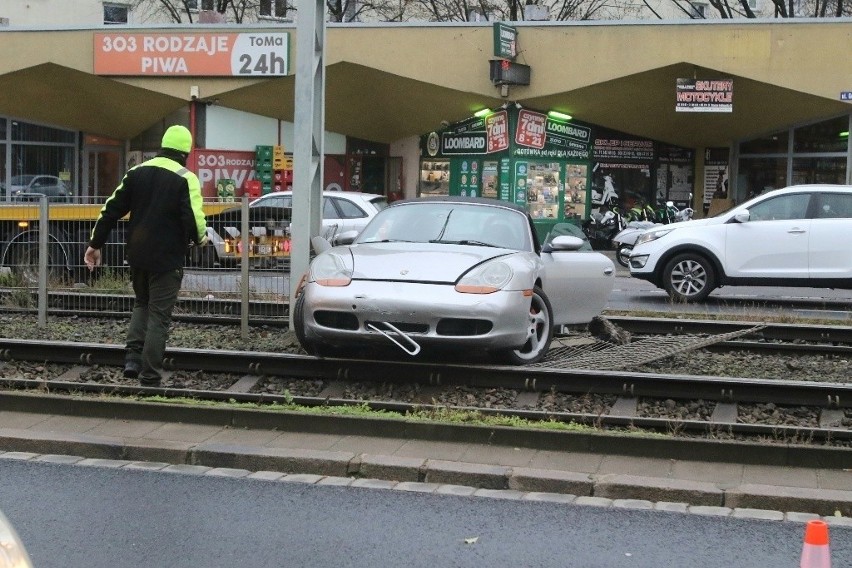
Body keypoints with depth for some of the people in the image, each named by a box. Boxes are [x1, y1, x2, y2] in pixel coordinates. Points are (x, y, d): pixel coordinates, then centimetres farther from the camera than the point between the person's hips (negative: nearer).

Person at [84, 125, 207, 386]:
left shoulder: (137, 172, 7)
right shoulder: (185, 179, -9)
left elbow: (111, 209, 8)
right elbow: (194, 218, -17)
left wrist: (95, 243, 15)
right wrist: (200, 238, 4)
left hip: (137, 254, 5)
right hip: (167, 258, -5)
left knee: (141, 304, 25)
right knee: (159, 315, 3)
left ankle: (133, 355, 6)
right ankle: (149, 376, 4)